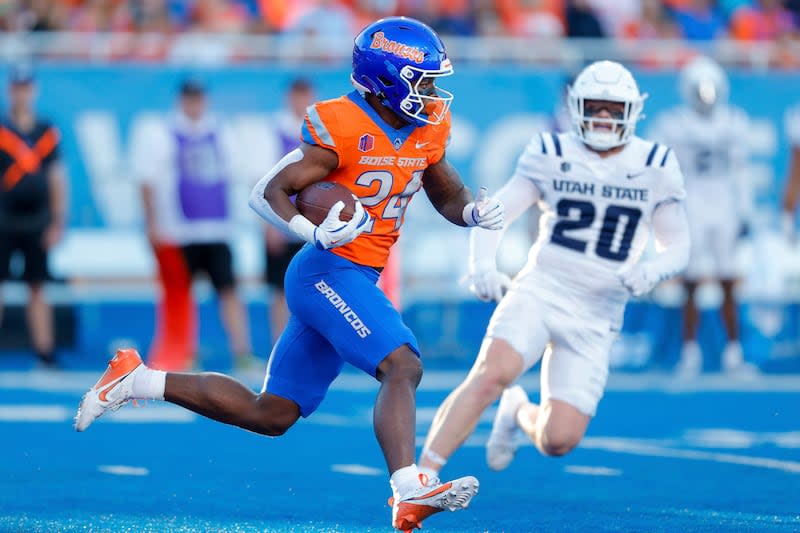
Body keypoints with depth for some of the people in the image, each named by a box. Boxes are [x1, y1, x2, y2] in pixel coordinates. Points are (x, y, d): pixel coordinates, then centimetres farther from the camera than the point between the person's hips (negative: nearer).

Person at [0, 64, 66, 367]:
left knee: (37, 289, 6)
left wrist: (58, 222, 8)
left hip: (36, 222, 3)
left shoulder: (47, 133, 8)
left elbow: (56, 179, 12)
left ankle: (45, 352, 7)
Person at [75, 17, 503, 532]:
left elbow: (449, 195, 21)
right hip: (329, 271, -8)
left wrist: (475, 210, -2)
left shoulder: (427, 130, 8)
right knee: (402, 366, -25)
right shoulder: (340, 127, -15)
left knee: (269, 414, 11)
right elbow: (270, 192, -12)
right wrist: (316, 232, -30)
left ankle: (137, 380, 20)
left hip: (358, 280, 8)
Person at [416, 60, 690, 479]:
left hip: (595, 315, 1)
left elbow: (677, 247, 8)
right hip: (539, 289, -1)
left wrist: (652, 270, -15)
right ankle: (422, 473, -25)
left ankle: (520, 412, 29)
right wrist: (482, 266, -19)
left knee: (559, 440, -8)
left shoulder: (654, 167, 3)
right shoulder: (552, 156, 1)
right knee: (492, 374, -30)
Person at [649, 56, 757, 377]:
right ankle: (690, 355, 4)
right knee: (692, 287, -3)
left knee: (729, 288, 3)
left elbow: (738, 171, 13)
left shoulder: (733, 122, 7)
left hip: (724, 213, 3)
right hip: (691, 214, -3)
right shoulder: (673, 125, -4)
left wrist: (743, 213, 11)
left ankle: (733, 354, 10)